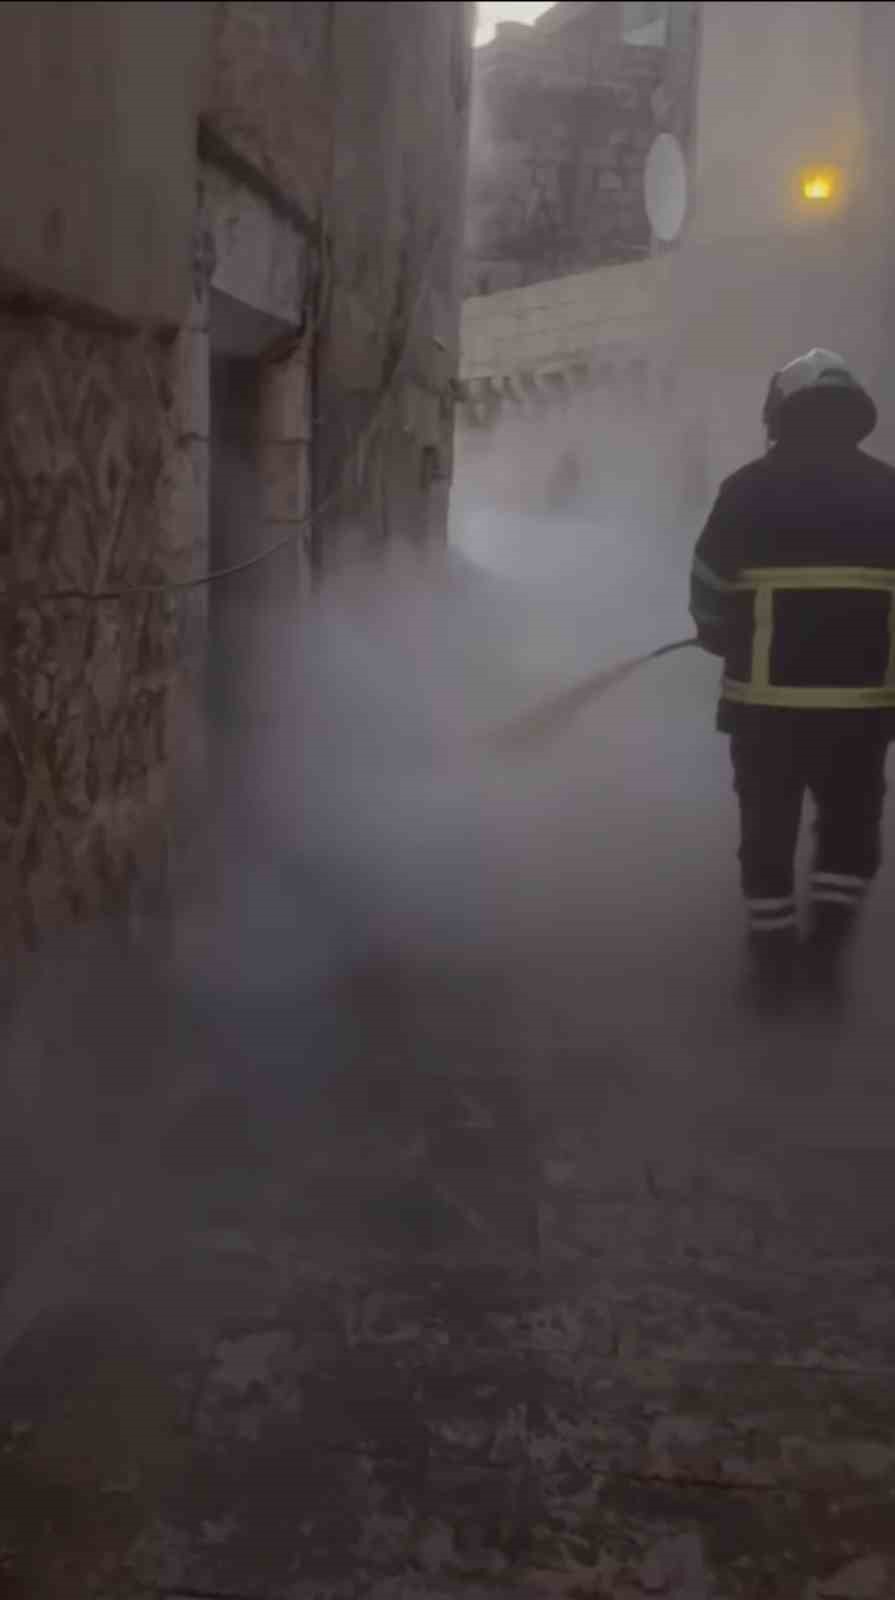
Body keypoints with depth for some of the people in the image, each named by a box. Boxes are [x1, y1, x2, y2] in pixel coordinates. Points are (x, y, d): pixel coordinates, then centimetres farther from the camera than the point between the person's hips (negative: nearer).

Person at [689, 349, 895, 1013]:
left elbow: (710, 593, 0)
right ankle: (826, 946, 13)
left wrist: (731, 646, 20)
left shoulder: (748, 488, -3)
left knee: (769, 829, 13)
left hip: (766, 696, -1)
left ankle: (776, 963, 18)